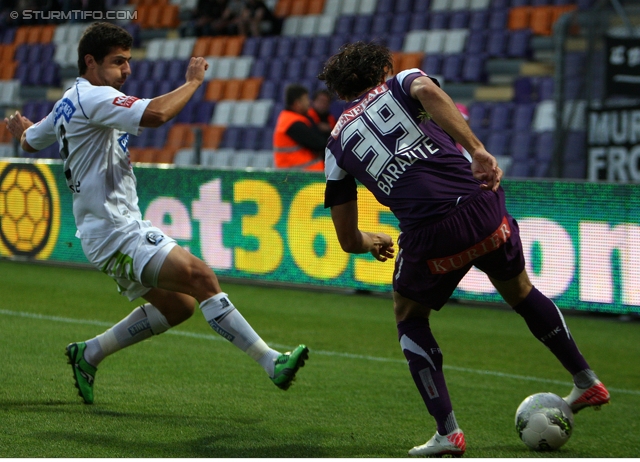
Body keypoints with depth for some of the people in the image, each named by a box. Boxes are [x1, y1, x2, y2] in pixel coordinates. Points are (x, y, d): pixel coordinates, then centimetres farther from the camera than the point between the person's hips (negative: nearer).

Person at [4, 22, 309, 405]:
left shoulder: (69, 103, 17)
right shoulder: (94, 97, -14)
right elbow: (155, 114, -31)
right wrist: (193, 81, -16)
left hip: (111, 231, 11)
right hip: (117, 232, -11)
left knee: (178, 304, 12)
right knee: (201, 277, -21)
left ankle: (88, 355, 21)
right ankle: (272, 362, -26)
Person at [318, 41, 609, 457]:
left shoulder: (337, 144, 21)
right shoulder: (400, 83, 19)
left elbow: (349, 240, 22)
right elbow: (427, 90, -11)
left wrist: (373, 242, 46)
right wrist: (478, 150, -17)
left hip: (428, 238, -1)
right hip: (480, 206, 1)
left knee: (410, 319, 25)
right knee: (519, 289, 29)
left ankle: (448, 433, 15)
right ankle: (587, 383, 38)